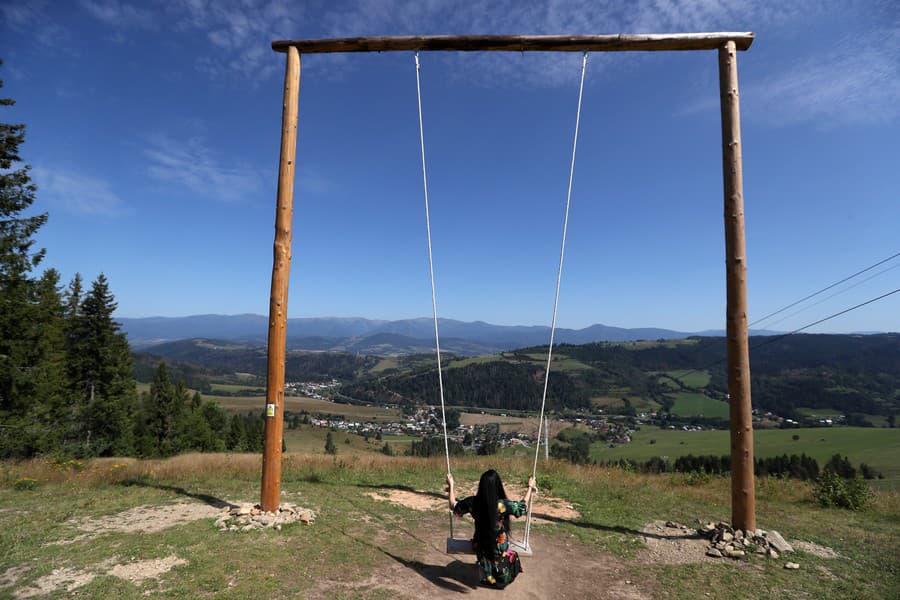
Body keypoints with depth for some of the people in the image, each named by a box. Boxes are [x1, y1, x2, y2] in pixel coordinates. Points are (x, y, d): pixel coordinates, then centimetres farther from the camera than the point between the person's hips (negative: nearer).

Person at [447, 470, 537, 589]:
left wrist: (451, 485, 3)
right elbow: (523, 505, -14)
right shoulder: (504, 504, -32)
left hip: (480, 545, 2)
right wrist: (530, 487, -1)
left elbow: (453, 506, -7)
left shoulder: (472, 502, -25)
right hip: (500, 548, -2)